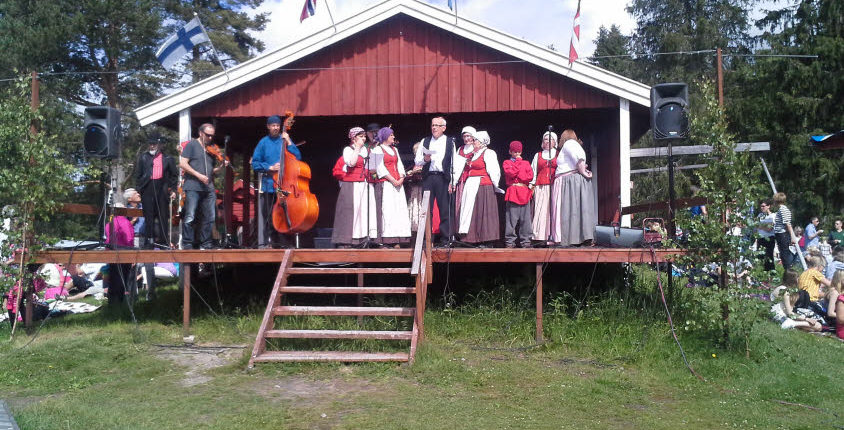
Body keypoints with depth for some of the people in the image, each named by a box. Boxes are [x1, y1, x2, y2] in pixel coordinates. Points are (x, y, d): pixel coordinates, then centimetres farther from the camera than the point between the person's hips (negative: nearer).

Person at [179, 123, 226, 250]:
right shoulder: (192, 145, 1)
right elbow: (182, 163, -8)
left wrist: (221, 166, 1)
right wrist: (198, 175, -15)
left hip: (208, 188, 6)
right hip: (193, 187, -6)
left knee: (210, 218, 6)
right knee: (190, 217, -7)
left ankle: (205, 243, 16)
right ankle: (187, 244, 0)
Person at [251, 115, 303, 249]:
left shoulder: (285, 140, 8)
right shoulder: (263, 142, 7)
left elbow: (297, 157, -1)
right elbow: (255, 163, 6)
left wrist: (288, 142, -9)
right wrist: (270, 168, -8)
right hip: (268, 185, 0)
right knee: (268, 216, 2)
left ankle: (282, 242, 2)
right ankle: (266, 242, 7)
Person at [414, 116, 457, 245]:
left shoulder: (450, 141, 7)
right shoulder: (425, 141, 14)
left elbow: (453, 163, 2)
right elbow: (417, 161, 14)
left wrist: (452, 182, -5)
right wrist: (425, 159, -8)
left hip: (443, 178, -2)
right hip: (428, 177, 2)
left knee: (445, 209, -2)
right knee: (426, 209, 1)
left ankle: (445, 238, 4)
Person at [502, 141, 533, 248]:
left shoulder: (526, 163, 20)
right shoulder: (507, 162, 12)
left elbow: (530, 176, 7)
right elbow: (510, 173, -8)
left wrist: (518, 177, -4)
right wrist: (518, 162, -2)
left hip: (524, 192, 3)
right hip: (512, 192, -3)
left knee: (525, 218, 0)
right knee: (511, 218, -6)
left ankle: (525, 240, 4)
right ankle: (510, 241, -2)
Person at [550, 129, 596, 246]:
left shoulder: (569, 144, -4)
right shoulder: (572, 144, 27)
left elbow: (580, 157, -20)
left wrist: (583, 172, -16)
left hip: (571, 179, -10)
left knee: (572, 209, -10)